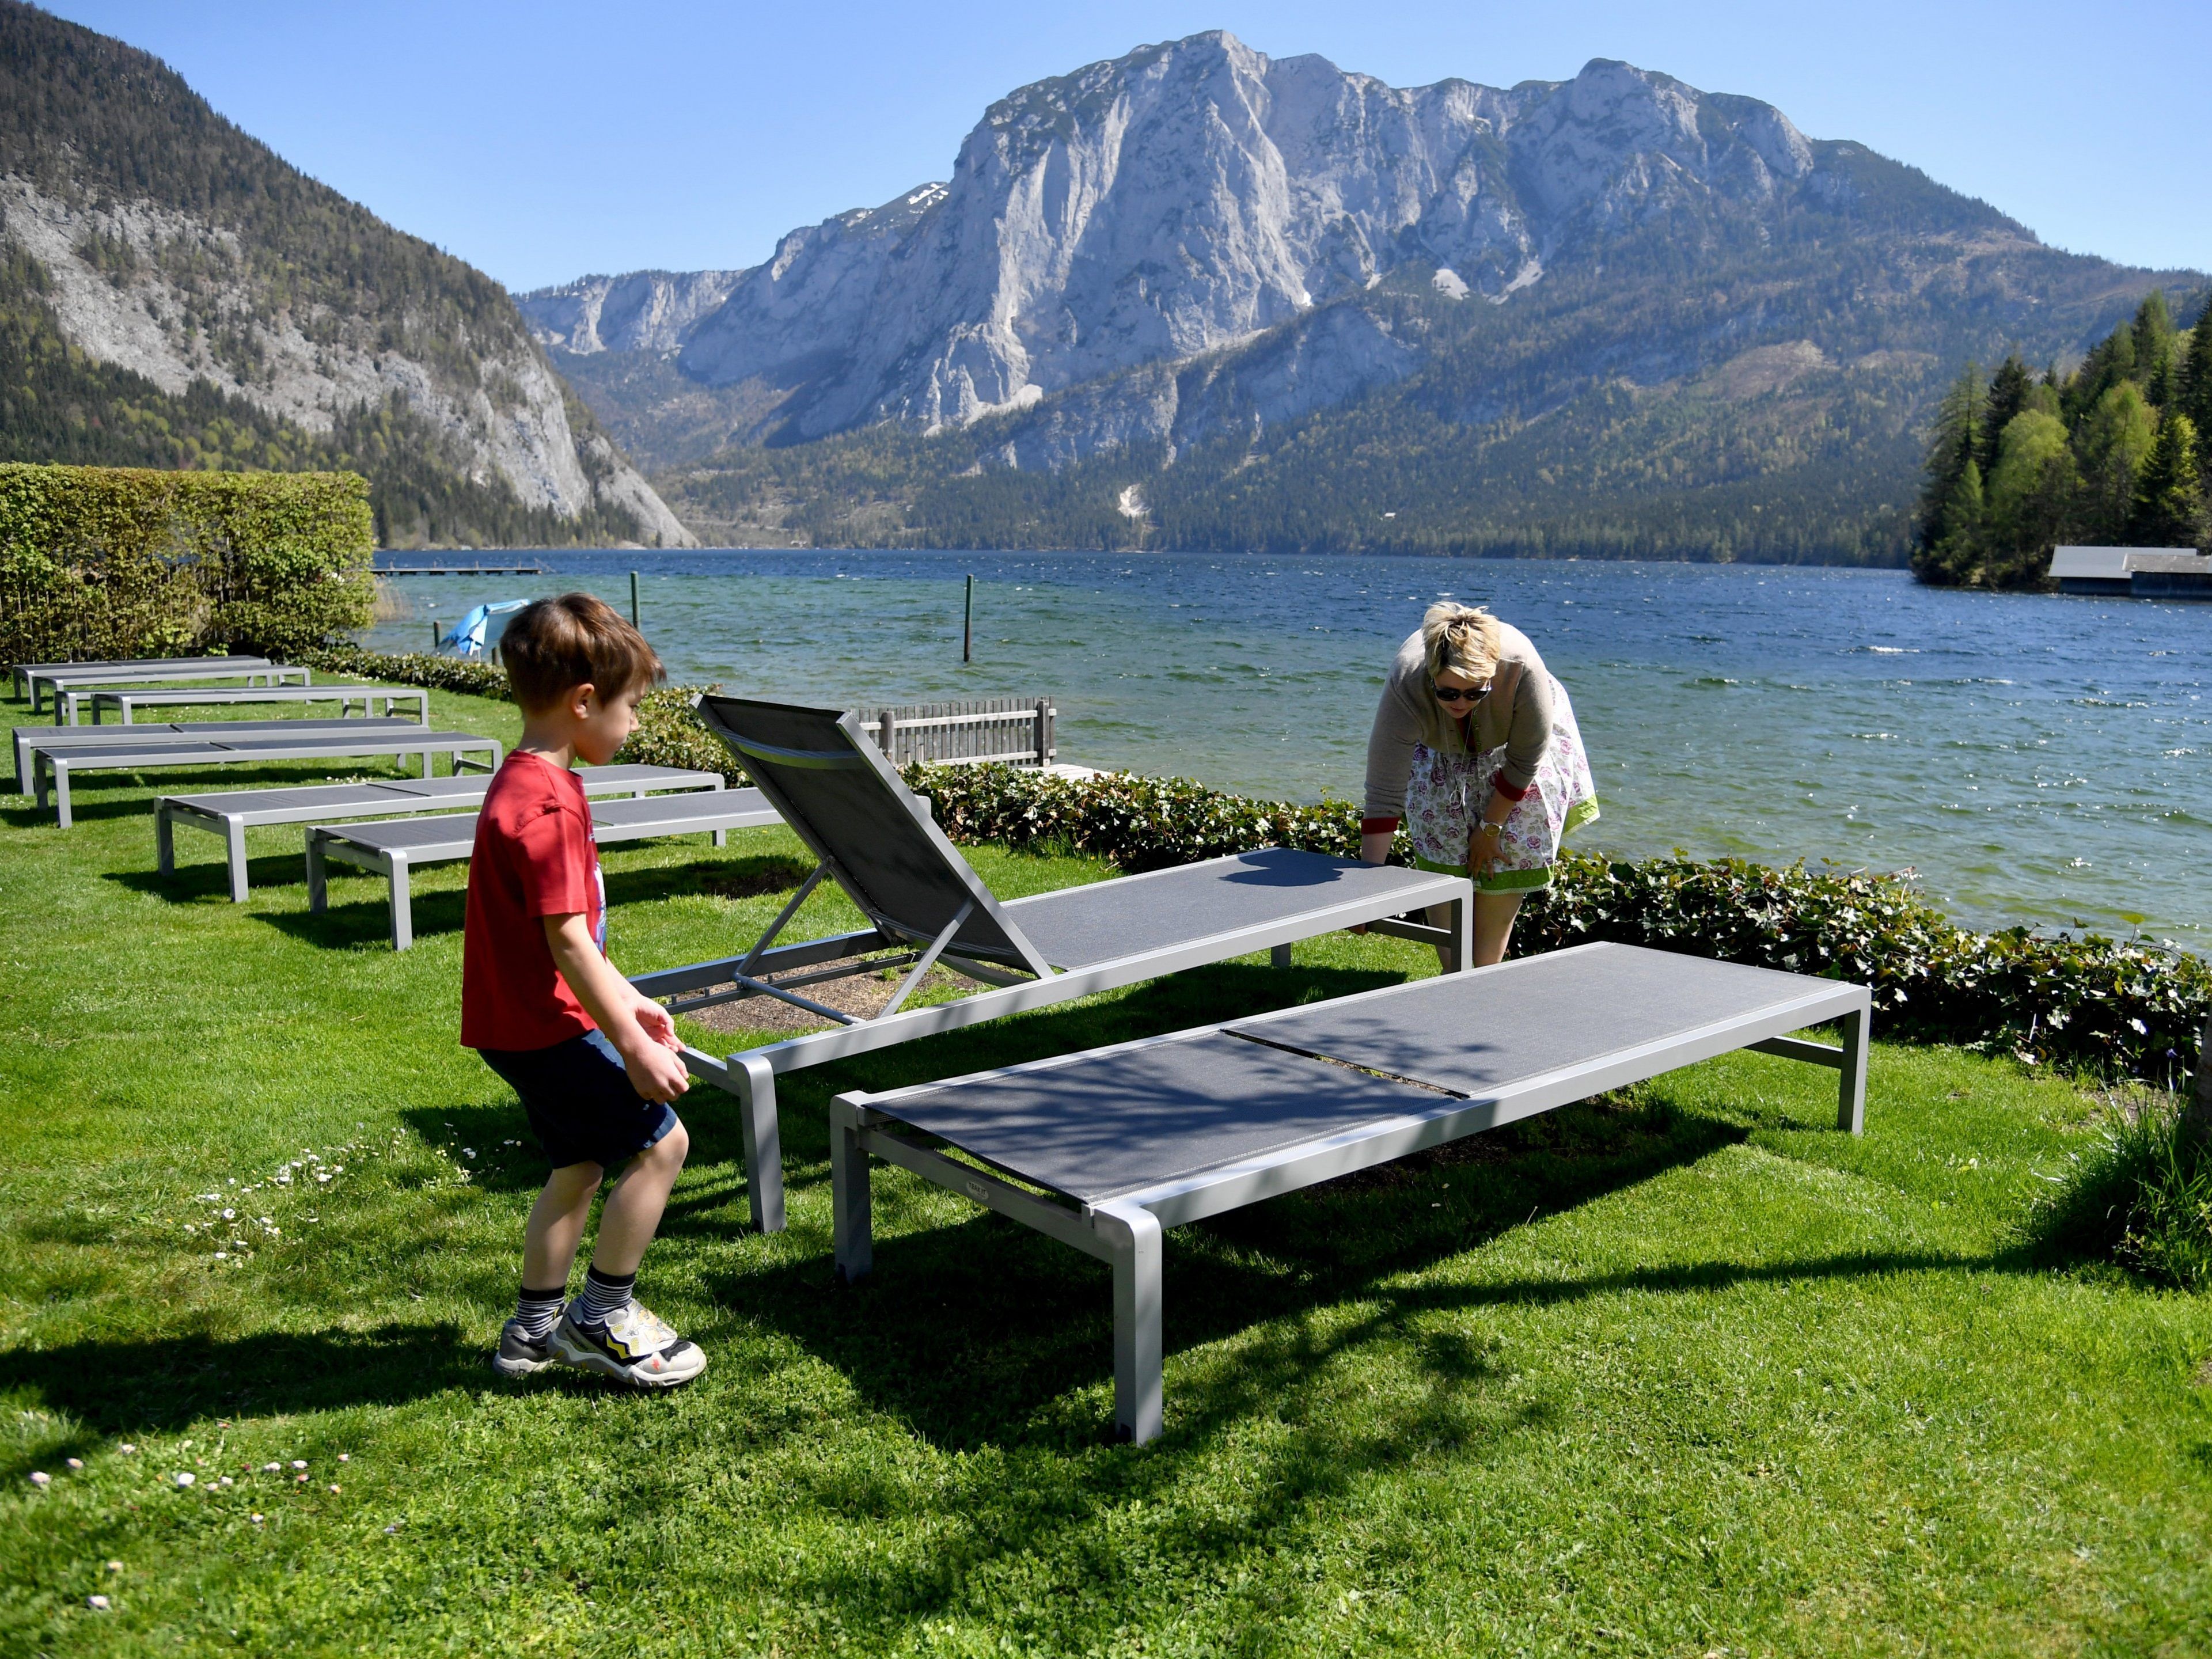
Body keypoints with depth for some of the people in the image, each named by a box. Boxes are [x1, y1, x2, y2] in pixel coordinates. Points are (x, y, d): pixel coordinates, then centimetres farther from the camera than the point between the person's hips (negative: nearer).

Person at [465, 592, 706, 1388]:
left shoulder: (524, 784, 12)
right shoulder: (549, 801, -22)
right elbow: (567, 942, -25)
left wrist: (628, 1001, 21)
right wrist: (632, 1045, -21)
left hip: (518, 1024, 11)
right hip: (546, 1025, -11)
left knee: (582, 1161, 20)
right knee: (660, 1140, -2)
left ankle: (535, 1330, 31)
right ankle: (602, 1318, 10)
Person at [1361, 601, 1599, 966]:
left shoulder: (1522, 669, -42)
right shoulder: (1405, 685, -41)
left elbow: (1524, 763, -24)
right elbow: (1383, 795, -37)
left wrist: (1490, 827, -14)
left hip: (1512, 745, 0)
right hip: (1439, 755, 0)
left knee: (1502, 864, -5)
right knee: (1443, 866, -7)